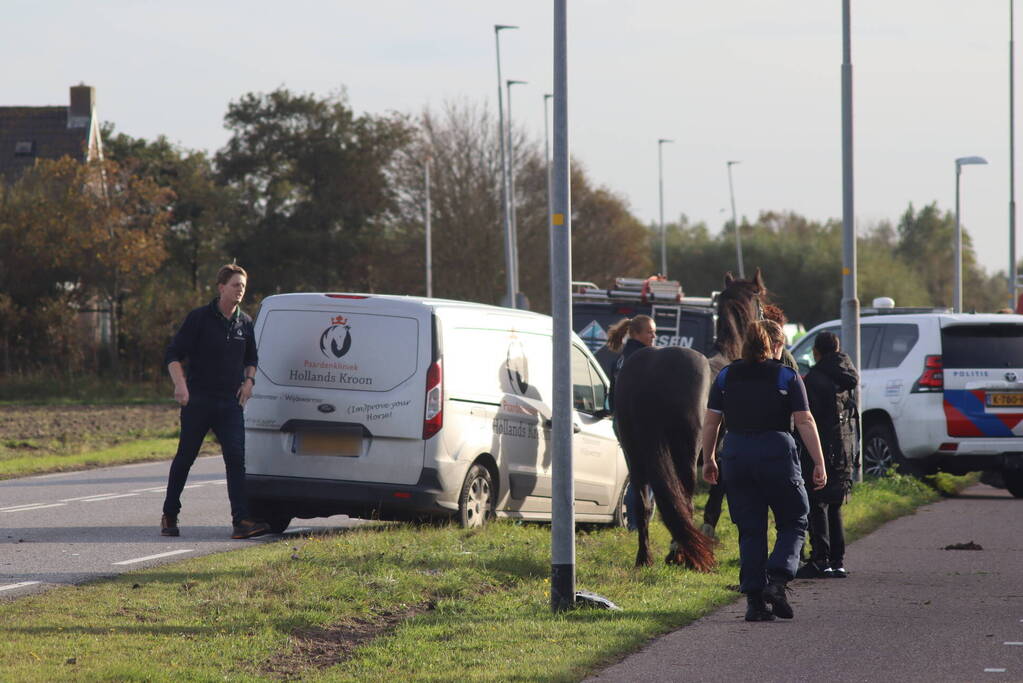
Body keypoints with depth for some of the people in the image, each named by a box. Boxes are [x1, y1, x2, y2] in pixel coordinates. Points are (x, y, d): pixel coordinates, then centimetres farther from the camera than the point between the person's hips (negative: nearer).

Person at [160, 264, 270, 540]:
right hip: (198, 400, -3)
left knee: (236, 458, -10)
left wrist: (249, 380, 6)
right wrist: (180, 384, -22)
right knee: (185, 458, 5)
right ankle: (169, 516, 19)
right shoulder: (200, 318, -5)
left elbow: (251, 359, 26)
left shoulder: (245, 323, 10)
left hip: (230, 403, 3)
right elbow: (173, 355, -8)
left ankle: (241, 521, -16)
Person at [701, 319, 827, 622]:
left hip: (735, 457, 3)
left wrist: (708, 460, 19)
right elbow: (805, 421, -5)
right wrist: (819, 464, -5)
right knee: (793, 522, 11)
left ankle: (754, 601, 4)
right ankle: (777, 580, -11)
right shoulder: (787, 377, 0)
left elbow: (710, 422, 9)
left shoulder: (725, 377, 9)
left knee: (750, 531, 9)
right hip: (777, 455, -3)